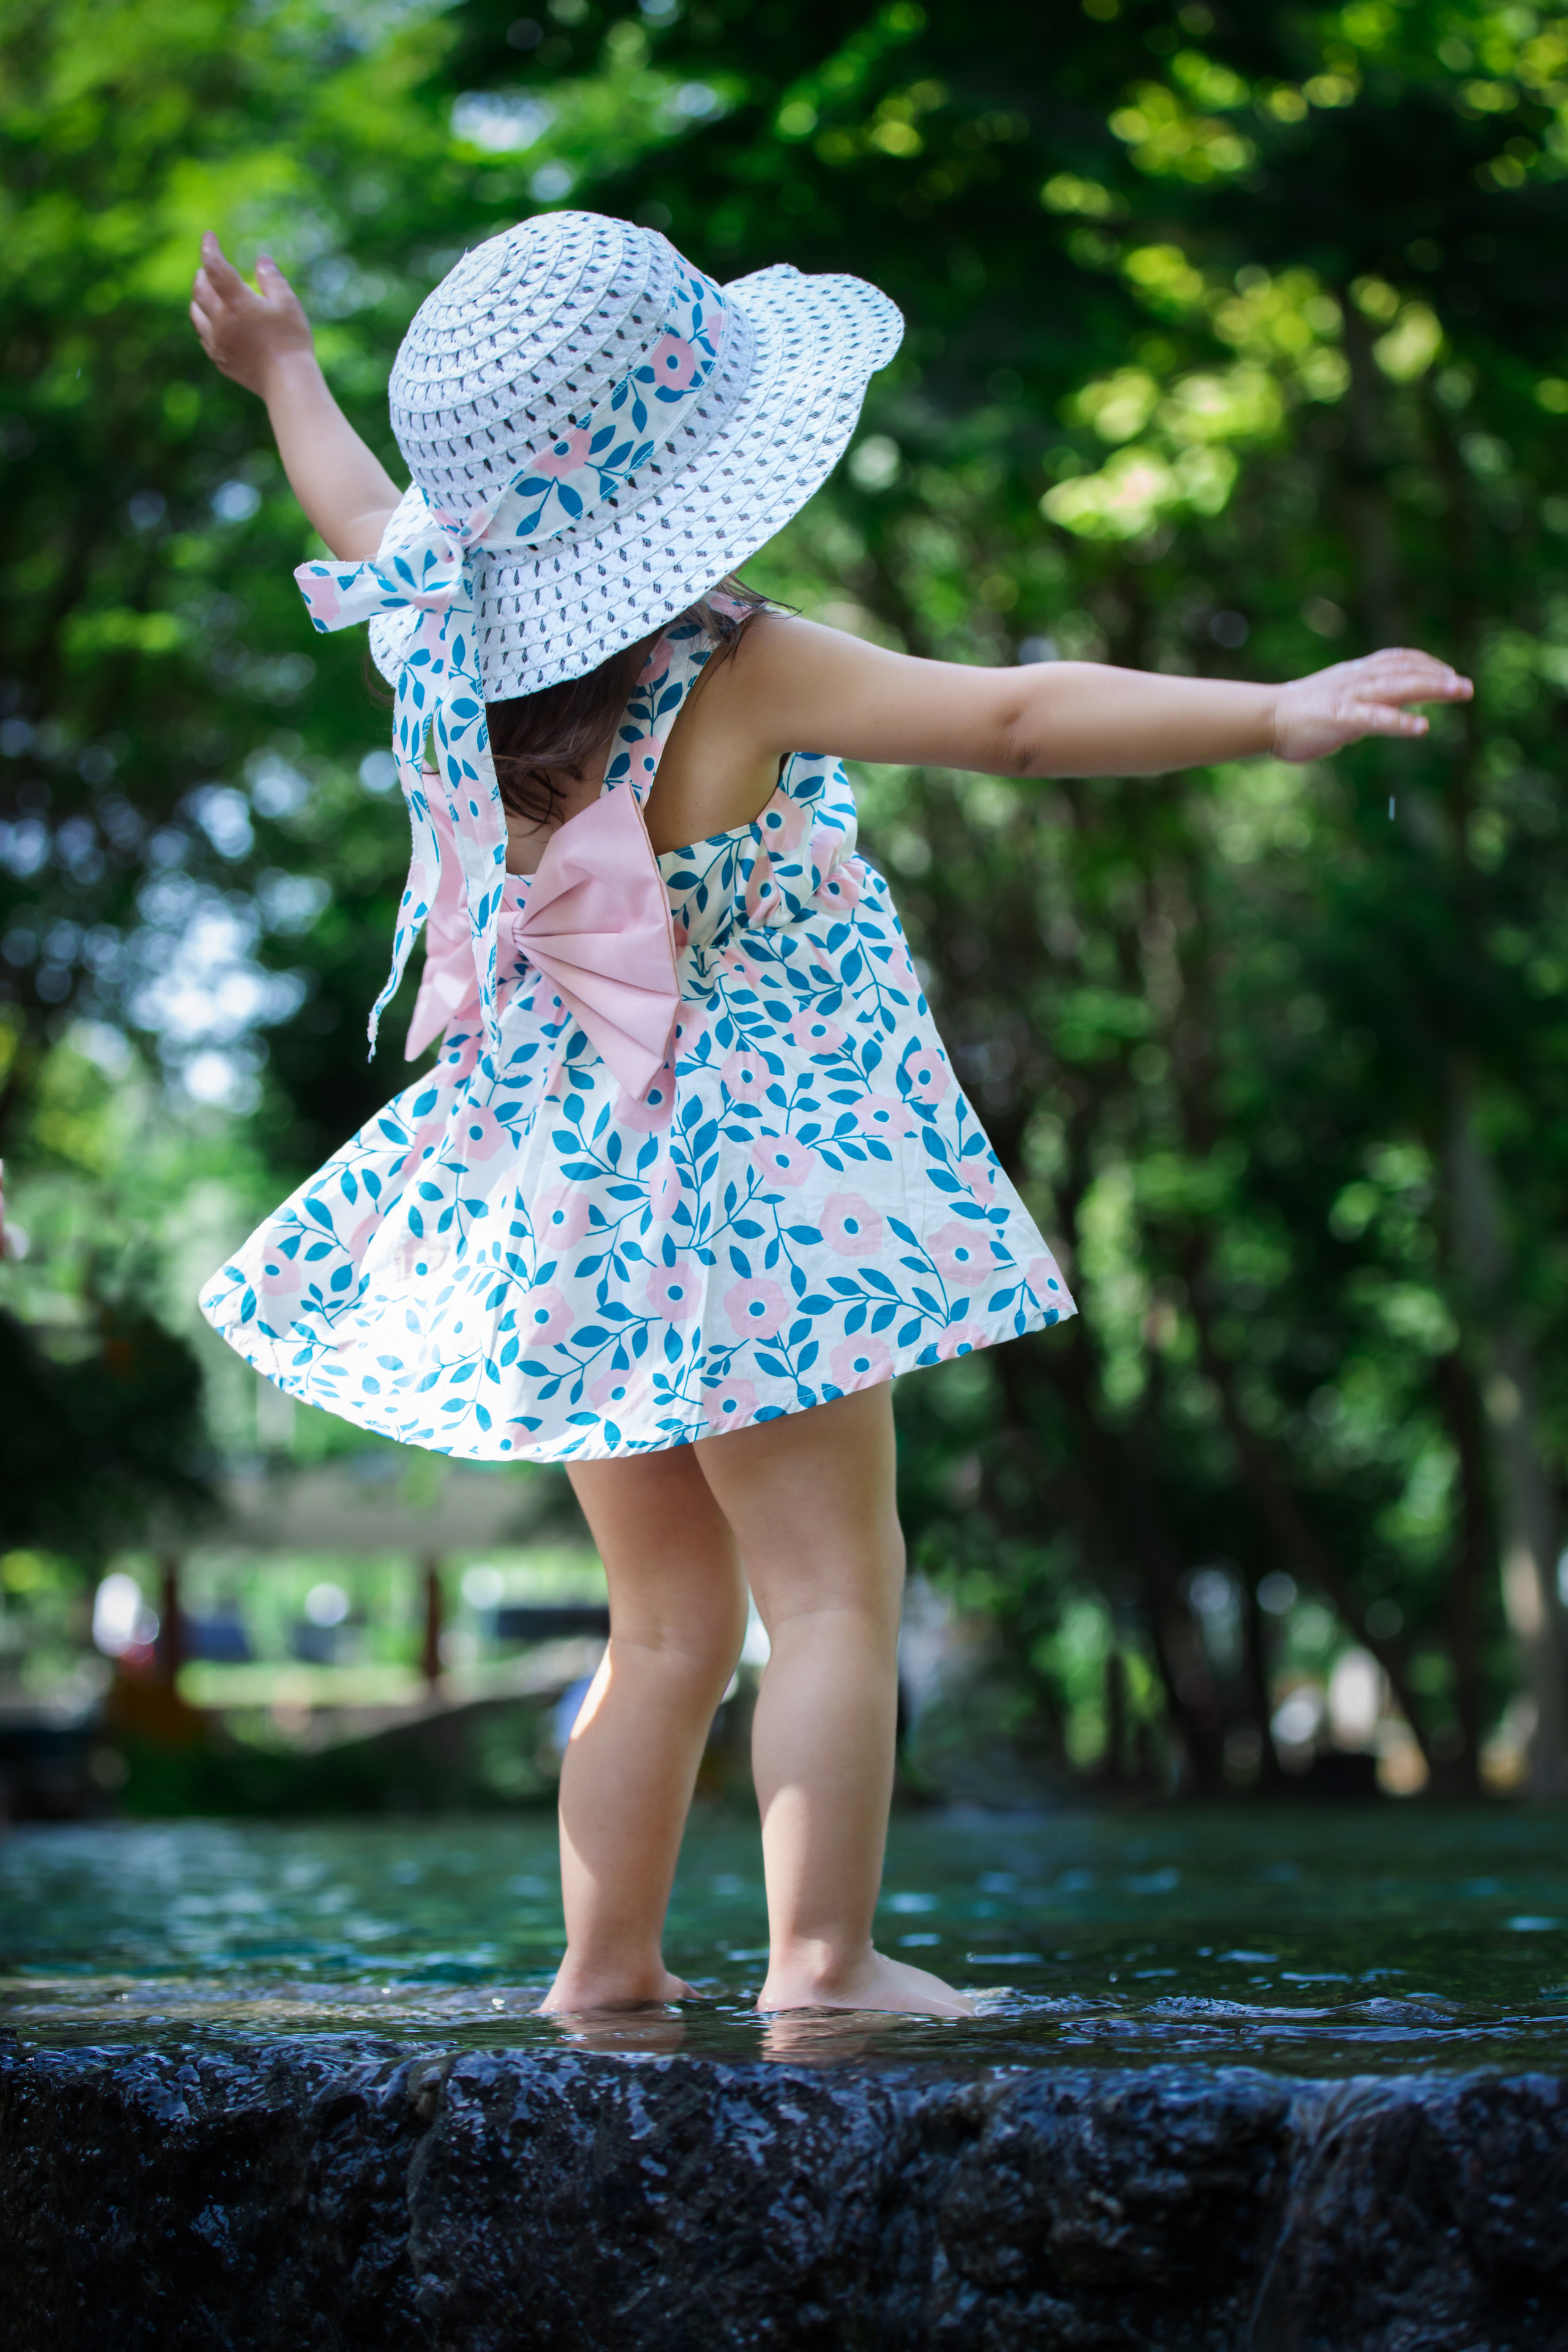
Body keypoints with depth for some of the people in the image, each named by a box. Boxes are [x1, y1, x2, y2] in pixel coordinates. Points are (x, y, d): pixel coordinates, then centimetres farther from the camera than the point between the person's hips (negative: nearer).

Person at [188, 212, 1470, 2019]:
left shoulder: (454, 652, 0)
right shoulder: (737, 680, -20)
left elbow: (372, 518, 22)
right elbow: (1016, 719, -28)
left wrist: (284, 380, 40)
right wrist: (1271, 714, -30)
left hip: (552, 1187, 7)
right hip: (743, 1189, -7)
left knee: (668, 1615, 16)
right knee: (832, 1587, 0)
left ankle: (605, 1965, 17)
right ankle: (821, 1957, -5)